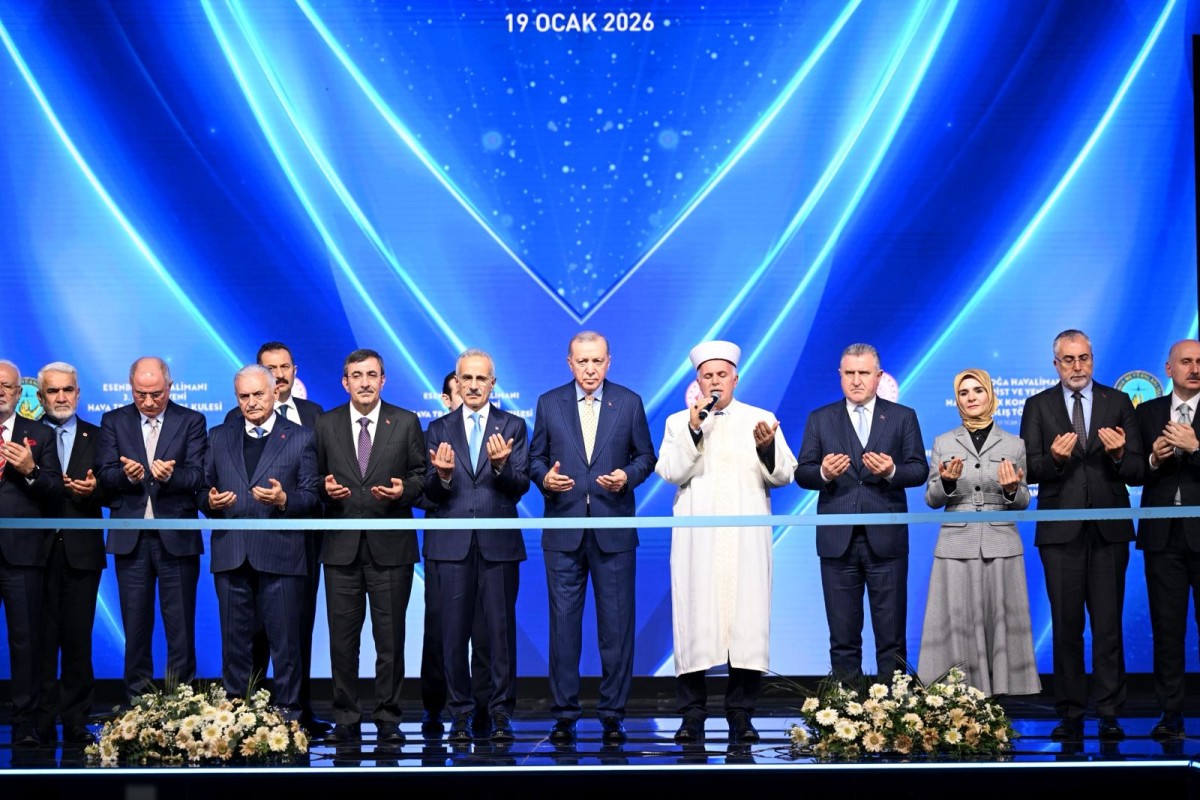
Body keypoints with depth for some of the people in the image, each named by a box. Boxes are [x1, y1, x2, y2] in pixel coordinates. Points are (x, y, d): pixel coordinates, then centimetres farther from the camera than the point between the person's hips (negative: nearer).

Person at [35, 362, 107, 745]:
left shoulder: (97, 438, 9)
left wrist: (93, 490, -16)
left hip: (81, 552, 1)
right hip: (38, 551, -1)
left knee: (78, 639, 3)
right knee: (41, 639, 2)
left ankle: (76, 723, 9)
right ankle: (40, 724, 8)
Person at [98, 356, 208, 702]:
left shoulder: (192, 421, 3)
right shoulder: (113, 421, 8)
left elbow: (197, 476, -6)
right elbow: (105, 476, 0)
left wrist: (170, 476, -27)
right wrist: (127, 475, -22)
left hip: (177, 538, -2)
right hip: (130, 538, 2)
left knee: (181, 626, 1)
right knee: (135, 625, 7)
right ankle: (138, 699, 14)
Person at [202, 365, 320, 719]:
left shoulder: (301, 438, 5)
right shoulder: (219, 437, 14)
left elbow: (310, 497, 1)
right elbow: (204, 490, 14)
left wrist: (284, 500, -18)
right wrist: (211, 502, -8)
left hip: (280, 553, -3)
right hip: (231, 554, 3)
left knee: (285, 638, 0)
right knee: (235, 638, 8)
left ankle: (287, 710, 8)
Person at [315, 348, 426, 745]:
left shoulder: (406, 423, 4)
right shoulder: (326, 425, 8)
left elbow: (422, 474, 6)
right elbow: (316, 476, 12)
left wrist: (404, 489, -14)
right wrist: (325, 487, -10)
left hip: (390, 547, -1)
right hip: (342, 547, 1)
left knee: (390, 637, 3)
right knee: (342, 638, 3)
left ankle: (388, 719, 12)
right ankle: (346, 720, 12)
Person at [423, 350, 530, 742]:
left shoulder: (513, 427, 7)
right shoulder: (439, 429, 10)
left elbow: (520, 486, -1)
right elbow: (431, 492, 4)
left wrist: (501, 465, -21)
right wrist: (442, 474, -18)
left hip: (498, 542, -1)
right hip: (452, 543, 1)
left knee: (501, 628, -1)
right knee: (454, 631, 3)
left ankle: (501, 711, 7)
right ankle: (461, 712, 12)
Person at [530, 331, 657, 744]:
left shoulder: (629, 403, 5)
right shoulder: (549, 403, 6)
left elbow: (645, 455, 8)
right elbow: (536, 457, 10)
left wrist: (628, 475, -11)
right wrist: (544, 477, -11)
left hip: (614, 529, 0)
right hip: (563, 529, 0)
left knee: (617, 624, 2)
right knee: (563, 622, 3)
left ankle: (613, 714, 11)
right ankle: (564, 714, 10)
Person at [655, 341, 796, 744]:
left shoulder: (761, 420, 12)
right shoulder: (679, 422, 12)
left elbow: (784, 475, 5)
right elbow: (670, 472, -1)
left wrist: (767, 447, -14)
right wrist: (694, 429, -10)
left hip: (746, 539, 0)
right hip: (697, 540, 0)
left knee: (747, 618, -5)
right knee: (695, 620, -5)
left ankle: (741, 713, 1)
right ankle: (692, 714, 0)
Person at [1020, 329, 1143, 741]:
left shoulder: (1118, 403, 7)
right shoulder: (1038, 406, 7)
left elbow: (1137, 471, 2)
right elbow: (1030, 470, 0)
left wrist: (1119, 455, -18)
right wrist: (1055, 458, -20)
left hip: (1109, 531, 0)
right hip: (1061, 532, 0)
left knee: (1108, 626, 0)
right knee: (1066, 626, 5)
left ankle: (1109, 714, 6)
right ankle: (1071, 714, 11)